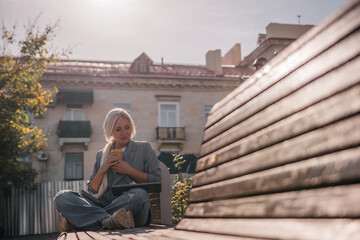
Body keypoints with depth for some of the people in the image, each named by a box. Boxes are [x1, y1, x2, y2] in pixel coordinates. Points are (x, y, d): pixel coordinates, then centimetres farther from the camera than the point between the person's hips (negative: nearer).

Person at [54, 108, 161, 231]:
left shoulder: (144, 148, 16)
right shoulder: (101, 155, 23)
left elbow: (158, 180, 5)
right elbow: (92, 190, 19)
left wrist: (129, 170, -2)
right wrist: (102, 170, 3)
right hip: (103, 203, 3)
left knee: (139, 194, -39)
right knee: (61, 196, -17)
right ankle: (107, 220, -39)